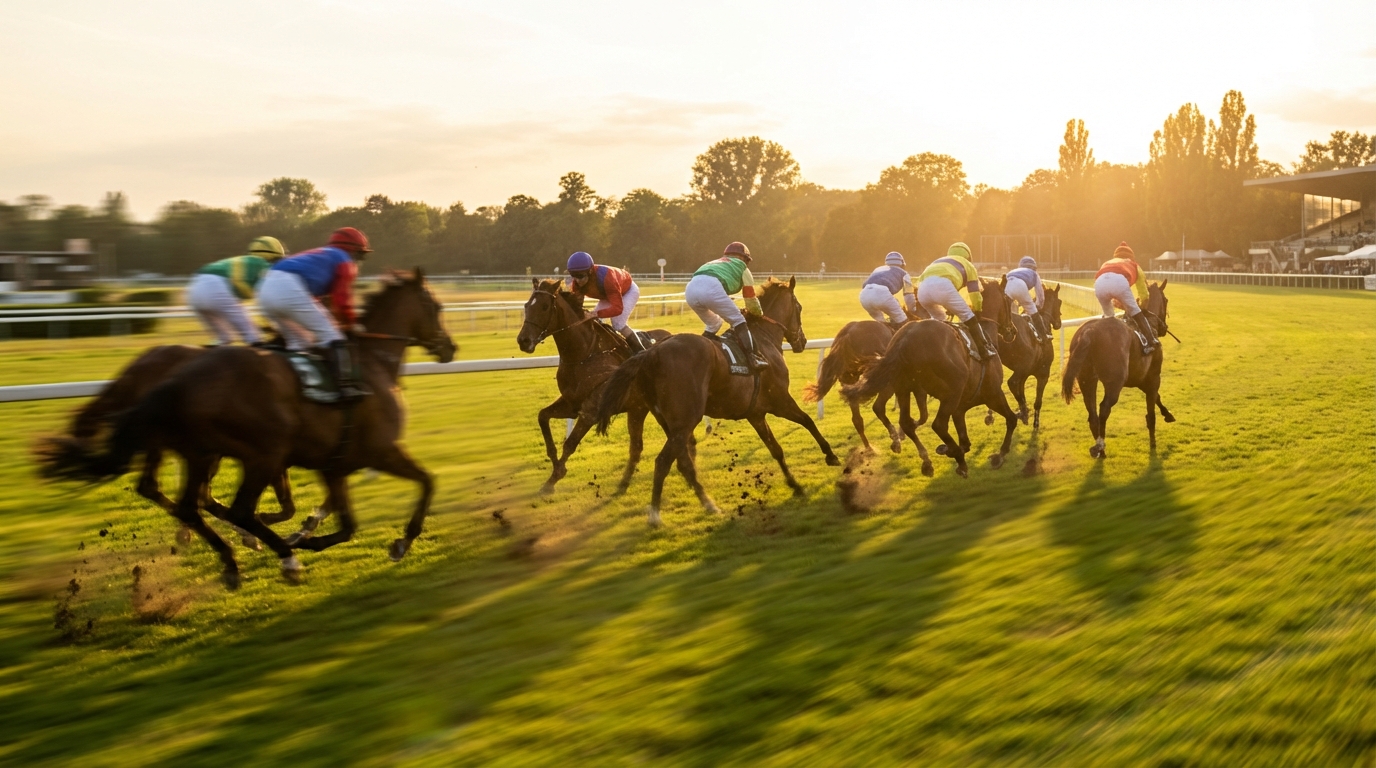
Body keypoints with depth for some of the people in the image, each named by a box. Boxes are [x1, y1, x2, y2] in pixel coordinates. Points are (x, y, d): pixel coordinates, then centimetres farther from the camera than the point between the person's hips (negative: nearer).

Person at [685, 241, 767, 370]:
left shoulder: (714, 263, 43)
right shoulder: (742, 266, 28)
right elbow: (751, 301, 29)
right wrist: (759, 313, 48)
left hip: (691, 289, 6)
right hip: (711, 288, -6)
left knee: (713, 324, 28)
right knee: (738, 321, 6)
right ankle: (752, 357, -7)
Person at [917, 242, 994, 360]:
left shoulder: (938, 262, 44)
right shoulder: (968, 266, 32)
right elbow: (975, 296, 28)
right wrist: (977, 310, 47)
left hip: (922, 288, 5)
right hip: (942, 285, -5)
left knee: (938, 319, 30)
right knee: (967, 316, 11)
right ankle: (984, 351, 7)